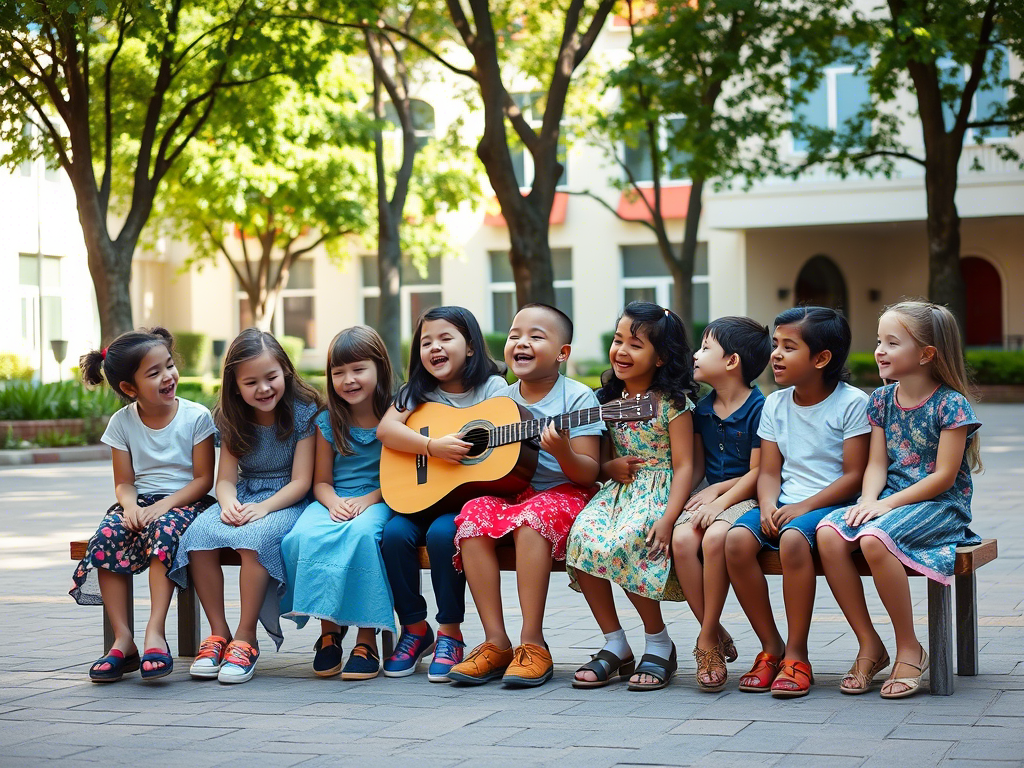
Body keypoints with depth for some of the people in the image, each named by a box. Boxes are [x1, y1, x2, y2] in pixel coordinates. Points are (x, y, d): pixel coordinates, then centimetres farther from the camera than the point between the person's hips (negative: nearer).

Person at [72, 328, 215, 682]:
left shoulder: (196, 416, -4)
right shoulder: (122, 423, 4)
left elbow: (204, 478, -5)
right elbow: (124, 482, 5)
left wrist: (165, 505, -20)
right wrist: (130, 505, -19)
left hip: (185, 502, -3)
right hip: (141, 503, 3)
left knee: (163, 528, -36)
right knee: (106, 536, -27)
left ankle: (155, 631, -36)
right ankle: (122, 639, -26)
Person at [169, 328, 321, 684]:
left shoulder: (303, 410, -7)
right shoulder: (233, 418, 5)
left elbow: (301, 481, -10)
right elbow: (226, 478, 2)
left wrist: (263, 508, -26)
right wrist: (229, 505, -22)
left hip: (287, 502, -5)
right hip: (243, 497, 5)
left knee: (256, 536, -37)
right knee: (199, 533, -26)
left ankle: (246, 638, -27)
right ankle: (218, 633, -17)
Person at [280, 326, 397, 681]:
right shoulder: (328, 421, 9)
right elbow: (321, 480, 11)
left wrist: (368, 499, -15)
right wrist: (334, 503, -11)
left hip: (379, 501, -3)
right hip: (334, 501, 3)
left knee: (361, 532, -39)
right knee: (305, 536, -32)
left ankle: (367, 637, -29)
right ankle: (329, 629, -17)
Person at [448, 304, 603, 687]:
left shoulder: (577, 397, -4)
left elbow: (588, 474, -9)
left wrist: (563, 453, -29)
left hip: (563, 494, -5)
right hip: (509, 493, 5)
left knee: (531, 517, -35)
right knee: (474, 515, -26)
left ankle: (532, 642, -30)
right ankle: (495, 641, -24)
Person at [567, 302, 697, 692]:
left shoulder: (673, 403, -6)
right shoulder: (609, 400, 12)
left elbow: (683, 465, -10)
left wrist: (668, 519, -23)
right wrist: (609, 467, -5)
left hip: (659, 492, -5)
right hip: (617, 492, 6)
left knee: (621, 545, -34)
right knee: (583, 536, -26)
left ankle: (659, 643, -11)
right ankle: (615, 645, -13)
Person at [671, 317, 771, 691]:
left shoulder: (759, 408, -8)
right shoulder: (702, 410, 13)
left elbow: (757, 472, -10)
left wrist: (720, 498, -18)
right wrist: (704, 492, -2)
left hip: (744, 499, -6)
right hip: (710, 497, 6)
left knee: (714, 538, -36)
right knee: (682, 539, -26)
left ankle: (708, 639, -22)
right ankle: (717, 636, -15)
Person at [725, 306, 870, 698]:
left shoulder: (851, 403, -4)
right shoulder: (775, 404, 13)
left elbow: (854, 475, -9)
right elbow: (769, 472, 10)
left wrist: (801, 508, -17)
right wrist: (768, 506, -12)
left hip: (831, 503, -5)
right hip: (784, 505, 5)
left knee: (793, 538, -36)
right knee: (737, 538, -25)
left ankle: (796, 655, -24)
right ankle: (770, 647, -11)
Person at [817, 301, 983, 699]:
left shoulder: (951, 404, -9)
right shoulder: (882, 400, 11)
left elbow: (944, 476, -13)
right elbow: (877, 464, 8)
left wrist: (887, 503, -18)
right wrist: (868, 501, -13)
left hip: (940, 505, -6)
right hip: (889, 500, 6)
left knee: (874, 538, -35)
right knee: (829, 533, -24)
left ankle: (909, 648, -17)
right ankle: (869, 645, -13)